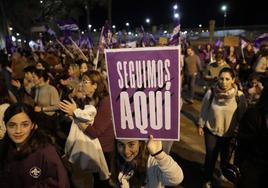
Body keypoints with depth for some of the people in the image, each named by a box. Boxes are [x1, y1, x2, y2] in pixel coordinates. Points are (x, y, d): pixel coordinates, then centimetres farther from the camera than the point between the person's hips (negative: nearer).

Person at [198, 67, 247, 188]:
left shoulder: (239, 96, -18)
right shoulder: (210, 93, -17)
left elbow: (242, 116, -5)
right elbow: (204, 110, -4)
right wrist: (200, 125, 3)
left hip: (230, 133, 1)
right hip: (211, 131, -1)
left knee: (225, 156, 24)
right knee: (210, 156, 7)